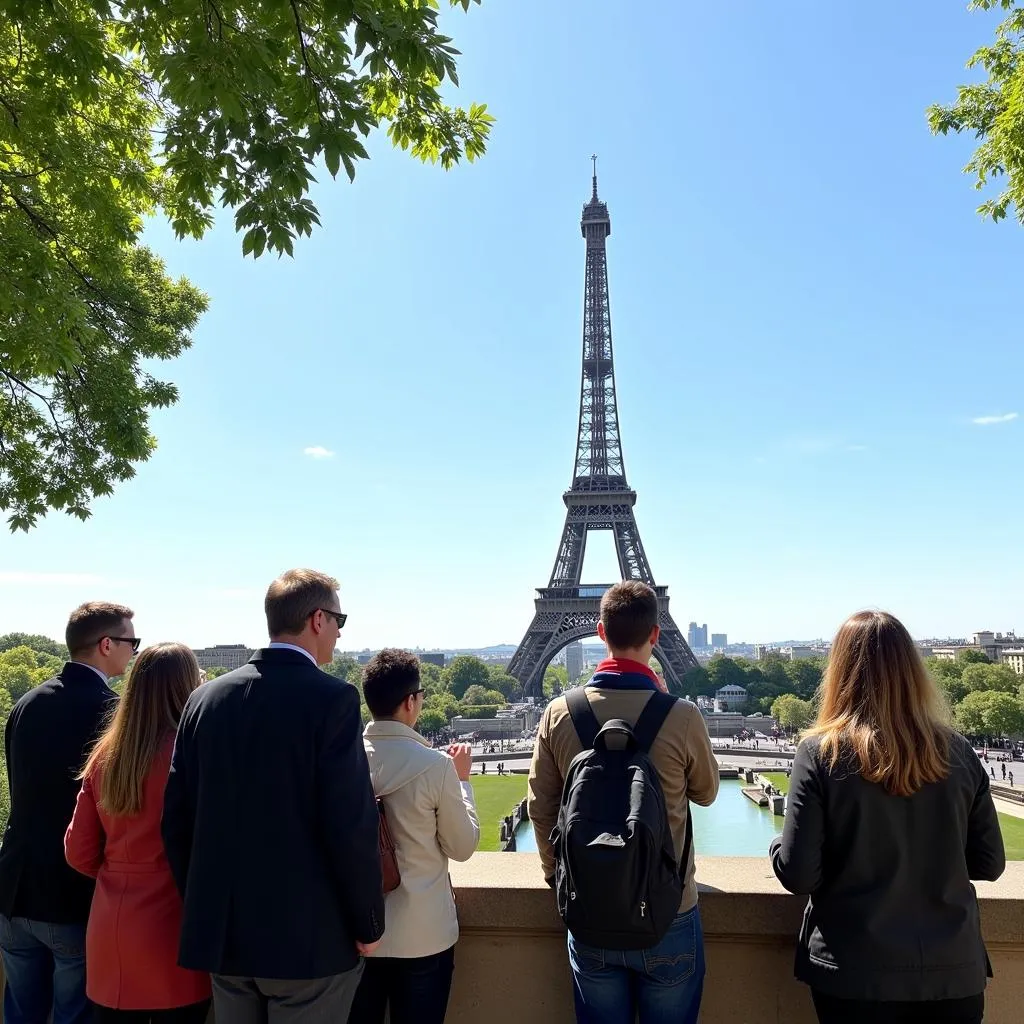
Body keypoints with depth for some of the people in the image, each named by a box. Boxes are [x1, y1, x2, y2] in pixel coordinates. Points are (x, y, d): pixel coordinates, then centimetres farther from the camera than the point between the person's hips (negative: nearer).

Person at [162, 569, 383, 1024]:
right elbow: (351, 825, -18)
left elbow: (176, 816, 4)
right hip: (309, 938, -5)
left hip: (221, 934, 5)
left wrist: (202, 907, 15)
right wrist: (369, 925, -5)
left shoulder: (205, 698, 1)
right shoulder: (333, 699, -16)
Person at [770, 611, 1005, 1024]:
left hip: (855, 976, -2)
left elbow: (798, 876, -14)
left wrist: (778, 846, 7)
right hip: (954, 973, 3)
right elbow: (989, 863, 4)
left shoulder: (820, 753, -15)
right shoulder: (957, 753, -5)